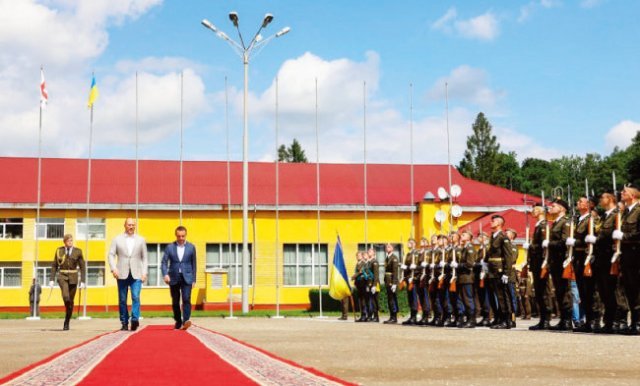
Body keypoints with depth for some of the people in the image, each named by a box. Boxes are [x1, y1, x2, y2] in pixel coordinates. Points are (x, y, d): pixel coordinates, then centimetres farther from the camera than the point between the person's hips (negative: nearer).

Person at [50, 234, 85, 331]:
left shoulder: (78, 251, 0)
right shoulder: (59, 251, 2)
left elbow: (82, 267, 2)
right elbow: (54, 266, 6)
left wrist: (82, 281, -4)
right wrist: (51, 279, -1)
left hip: (73, 278, 1)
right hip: (62, 276, -1)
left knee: (71, 301, 6)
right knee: (66, 297, -30)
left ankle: (66, 323, 18)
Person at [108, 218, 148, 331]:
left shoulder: (141, 240, 10)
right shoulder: (117, 239, 8)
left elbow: (145, 258, 10)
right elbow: (111, 255, 4)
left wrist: (144, 272, 1)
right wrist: (113, 269, -11)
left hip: (136, 274, 0)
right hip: (122, 274, 0)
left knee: (136, 297, -17)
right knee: (122, 300, 3)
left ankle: (135, 319, -21)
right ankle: (124, 323, 11)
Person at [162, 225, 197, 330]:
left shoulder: (191, 247, 3)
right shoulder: (169, 247, 2)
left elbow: (194, 264, 7)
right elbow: (164, 262, -1)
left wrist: (194, 280, 6)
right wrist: (165, 274, -18)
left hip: (186, 278, -1)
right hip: (174, 278, 1)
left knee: (186, 299, -17)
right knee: (175, 302, 8)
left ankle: (186, 321, -23)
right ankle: (178, 322, 21)